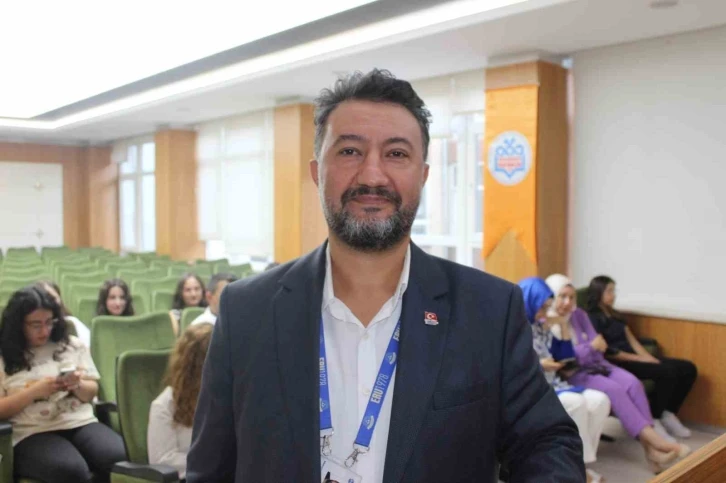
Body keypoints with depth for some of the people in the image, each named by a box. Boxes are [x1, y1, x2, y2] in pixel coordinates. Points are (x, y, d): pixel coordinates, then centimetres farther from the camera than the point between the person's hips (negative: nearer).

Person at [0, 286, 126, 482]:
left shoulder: (73, 345, 14)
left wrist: (78, 386, -6)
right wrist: (34, 392, -12)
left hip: (82, 423, 3)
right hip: (32, 433, -3)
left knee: (120, 459, -27)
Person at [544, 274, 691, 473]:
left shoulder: (579, 314, 11)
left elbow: (597, 346, 8)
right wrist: (590, 347, -20)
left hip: (593, 364, 6)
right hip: (570, 374, -6)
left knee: (632, 383, -22)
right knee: (613, 389, -31)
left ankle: (650, 447, -25)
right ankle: (653, 440, -29)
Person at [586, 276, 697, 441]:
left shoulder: (616, 316, 21)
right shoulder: (592, 319, -6)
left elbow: (632, 340, 14)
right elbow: (605, 352, -13)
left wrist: (649, 358, -5)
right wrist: (641, 359, -14)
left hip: (634, 358, 9)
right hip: (619, 363, -9)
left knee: (688, 369, -3)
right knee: (667, 371, -27)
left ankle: (667, 414, 3)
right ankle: (654, 420, -12)